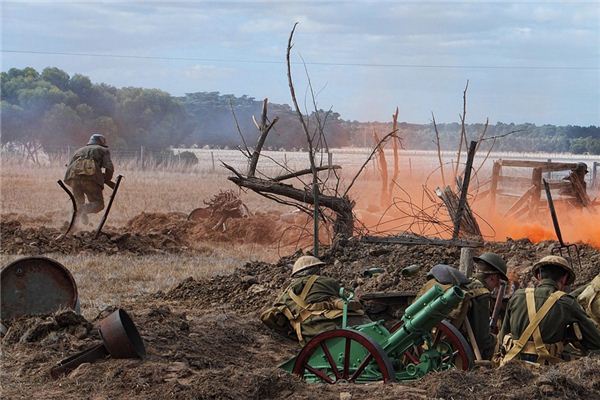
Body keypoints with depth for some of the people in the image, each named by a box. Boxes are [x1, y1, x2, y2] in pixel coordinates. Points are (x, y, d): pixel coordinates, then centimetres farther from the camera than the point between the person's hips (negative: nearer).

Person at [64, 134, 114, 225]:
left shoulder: (79, 150, 38)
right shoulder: (103, 150, 27)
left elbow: (68, 167, 29)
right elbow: (109, 168, 9)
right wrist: (106, 180, 24)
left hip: (74, 175, 4)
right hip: (91, 176, -4)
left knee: (78, 202, 22)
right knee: (98, 204, 2)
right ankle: (84, 209, -27)